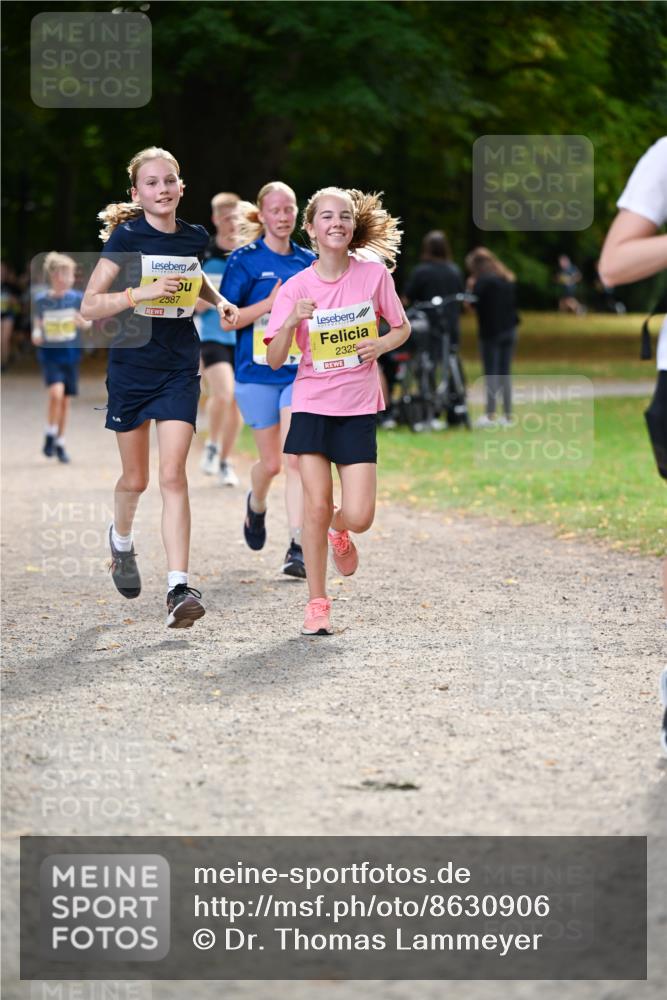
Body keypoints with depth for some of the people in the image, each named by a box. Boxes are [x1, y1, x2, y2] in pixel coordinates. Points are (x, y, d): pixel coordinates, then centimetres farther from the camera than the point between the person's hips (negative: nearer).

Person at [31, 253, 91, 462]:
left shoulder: (76, 298, -3)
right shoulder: (42, 300, -5)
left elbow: (88, 323, 6)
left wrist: (83, 322, -17)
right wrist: (36, 333, -10)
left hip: (70, 354, 2)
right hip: (49, 353, -2)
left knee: (65, 400, 8)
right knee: (56, 392, -22)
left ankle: (60, 443, 22)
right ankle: (50, 435, -3)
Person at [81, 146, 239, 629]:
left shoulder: (195, 236, 2)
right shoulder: (126, 237, -9)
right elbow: (89, 306, -13)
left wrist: (220, 301, 6)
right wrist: (143, 292, -26)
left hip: (180, 370, 1)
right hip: (131, 366, -1)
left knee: (172, 475, -11)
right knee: (135, 479, 11)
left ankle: (179, 588, -16)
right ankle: (121, 540, 45)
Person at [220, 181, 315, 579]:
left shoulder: (308, 262, 7)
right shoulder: (245, 260, -4)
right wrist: (270, 304, -19)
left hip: (300, 372, 2)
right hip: (258, 372, -1)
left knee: (296, 458, -12)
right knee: (272, 462, 8)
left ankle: (298, 547, -13)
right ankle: (257, 505, 43)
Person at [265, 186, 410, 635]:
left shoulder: (374, 274, -2)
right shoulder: (296, 288, -4)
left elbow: (402, 328, 11)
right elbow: (275, 359, -7)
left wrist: (381, 345, -11)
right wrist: (292, 321, -25)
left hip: (358, 408, 0)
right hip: (312, 404, 0)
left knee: (358, 516, -7)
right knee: (317, 505, -6)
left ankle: (339, 531, 32)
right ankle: (317, 604, 8)